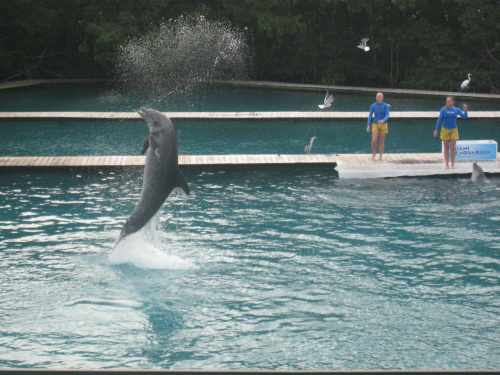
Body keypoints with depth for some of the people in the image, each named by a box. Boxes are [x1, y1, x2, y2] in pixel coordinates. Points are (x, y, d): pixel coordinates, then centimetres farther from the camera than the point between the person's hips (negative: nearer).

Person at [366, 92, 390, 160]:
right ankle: (374, 153, 14)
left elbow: (387, 116, -15)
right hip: (375, 125, 0)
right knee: (374, 141, -12)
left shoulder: (386, 106, -6)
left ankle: (381, 156, 16)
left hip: (383, 125, 0)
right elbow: (370, 116, 1)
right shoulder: (373, 106, -3)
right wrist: (368, 125, -8)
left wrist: (383, 120, -37)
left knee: (382, 141, 6)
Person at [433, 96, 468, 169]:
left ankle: (453, 164, 9)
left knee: (452, 148, -1)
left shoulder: (456, 110, -1)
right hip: (445, 130, 0)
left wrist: (465, 110, -23)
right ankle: (447, 164, 12)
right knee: (446, 148, 5)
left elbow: (465, 116, -5)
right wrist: (436, 129, -3)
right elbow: (439, 119, -1)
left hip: (454, 130, 0)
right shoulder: (443, 109, -3)